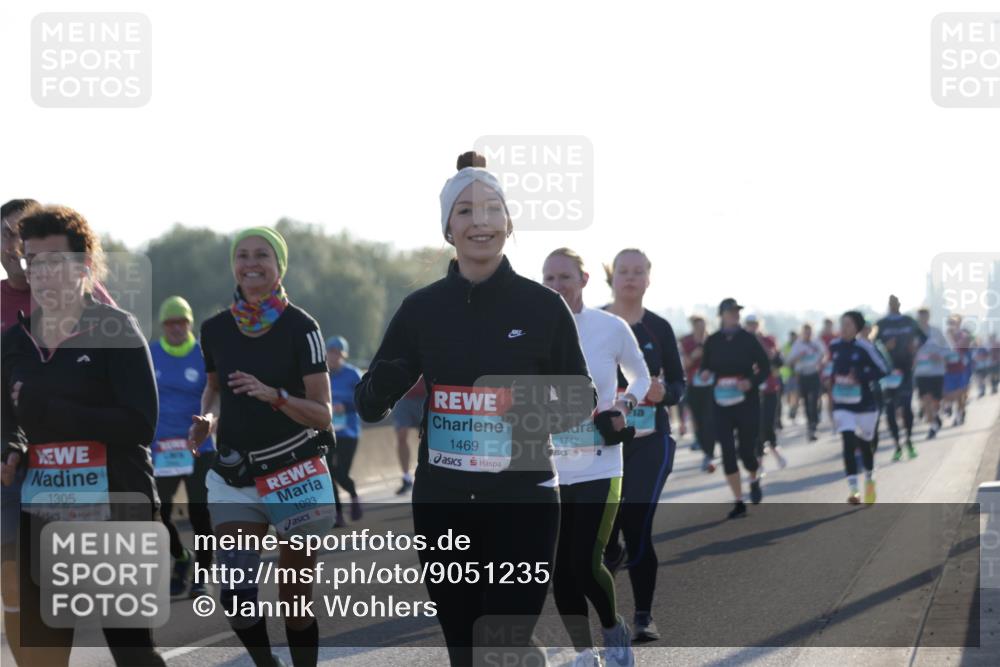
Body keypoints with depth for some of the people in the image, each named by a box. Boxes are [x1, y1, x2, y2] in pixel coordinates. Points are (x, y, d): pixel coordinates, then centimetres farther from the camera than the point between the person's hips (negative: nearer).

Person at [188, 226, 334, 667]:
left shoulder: (299, 327, -8)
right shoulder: (215, 328, 3)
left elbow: (322, 414, -10)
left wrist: (274, 396, -28)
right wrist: (208, 419, -1)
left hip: (295, 475, -3)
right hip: (234, 477, 3)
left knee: (296, 598, 4)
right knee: (236, 597, -10)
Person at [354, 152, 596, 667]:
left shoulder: (543, 306, -4)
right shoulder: (421, 309, 2)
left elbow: (581, 398, 5)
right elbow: (370, 405, 5)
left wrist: (541, 417, -17)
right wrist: (382, 391, -19)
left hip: (521, 503, -3)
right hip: (442, 504, 3)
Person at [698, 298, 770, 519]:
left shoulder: (748, 339, -3)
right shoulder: (712, 341, 2)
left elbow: (765, 367, 1)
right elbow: (705, 366, 12)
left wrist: (752, 382, -17)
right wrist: (705, 374, -11)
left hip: (747, 402, -2)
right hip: (722, 404, 2)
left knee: (746, 450, 0)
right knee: (727, 452, -5)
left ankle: (754, 480, 36)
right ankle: (738, 502, 3)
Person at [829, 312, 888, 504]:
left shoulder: (864, 347, -14)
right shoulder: (834, 346, 2)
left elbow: (882, 370, -14)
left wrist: (858, 378, -20)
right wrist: (837, 378, 5)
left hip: (864, 404, -2)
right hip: (842, 405, 2)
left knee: (864, 444, 13)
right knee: (848, 444, -13)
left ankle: (870, 481, 40)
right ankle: (853, 490, -16)